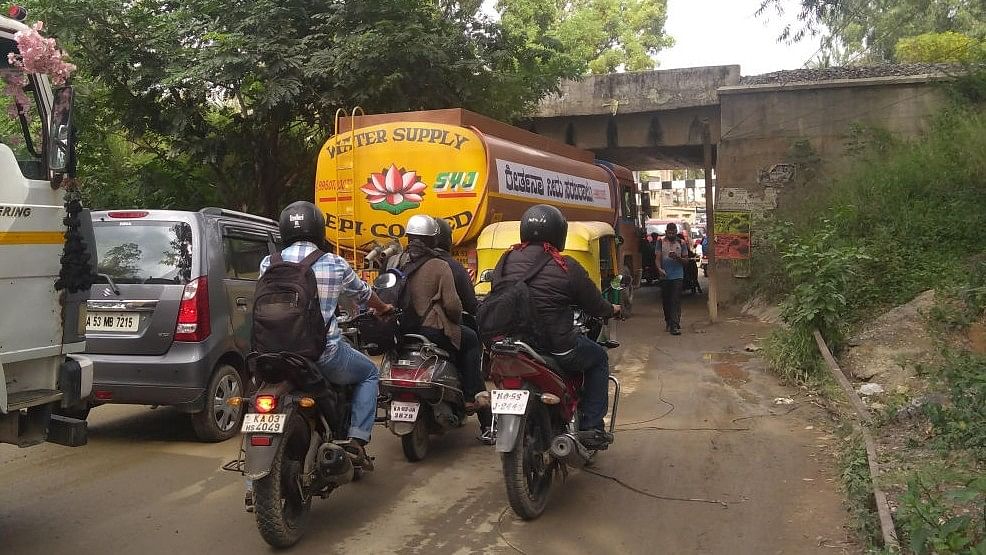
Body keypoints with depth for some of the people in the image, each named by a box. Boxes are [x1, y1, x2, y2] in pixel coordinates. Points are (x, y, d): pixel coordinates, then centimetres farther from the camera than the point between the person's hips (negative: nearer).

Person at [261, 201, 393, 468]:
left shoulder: (269, 264, 1)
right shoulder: (335, 264, -2)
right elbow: (364, 293, 14)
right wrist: (383, 308, 37)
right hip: (325, 353, -3)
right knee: (369, 374, 23)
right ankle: (357, 440, 9)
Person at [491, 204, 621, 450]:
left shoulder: (507, 259, 2)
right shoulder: (567, 267, -12)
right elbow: (595, 304, -1)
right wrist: (612, 310, 22)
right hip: (556, 347, -5)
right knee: (599, 358, 21)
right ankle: (591, 428, 15)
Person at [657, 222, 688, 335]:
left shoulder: (681, 243, 4)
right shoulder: (661, 243, 5)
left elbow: (686, 260, 5)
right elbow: (658, 258, 0)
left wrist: (677, 257, -16)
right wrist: (659, 268, -20)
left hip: (677, 276, -2)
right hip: (664, 276, 2)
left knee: (676, 301, -10)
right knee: (666, 300, 9)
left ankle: (675, 325, -13)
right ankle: (668, 322, 26)